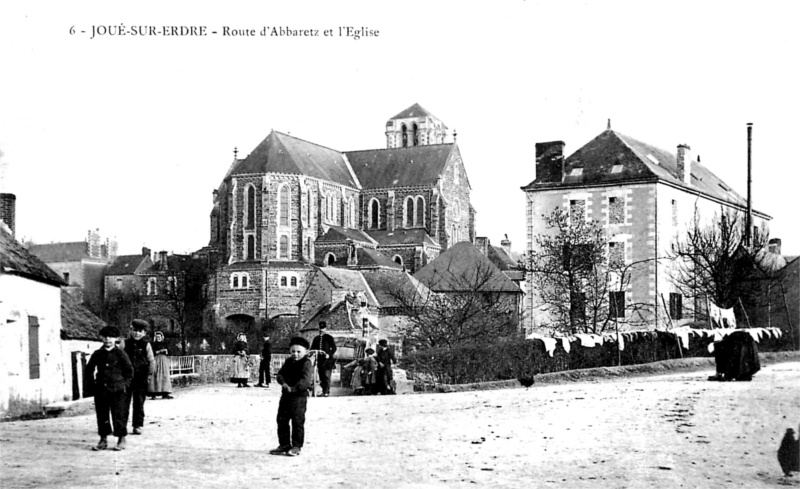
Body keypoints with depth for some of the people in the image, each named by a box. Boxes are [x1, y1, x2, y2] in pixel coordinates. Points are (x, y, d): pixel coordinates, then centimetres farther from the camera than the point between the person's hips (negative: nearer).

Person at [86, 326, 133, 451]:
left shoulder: (120, 354, -3)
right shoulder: (97, 354, 6)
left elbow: (129, 370, 2)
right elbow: (89, 369, 17)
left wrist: (125, 384, -2)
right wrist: (92, 381, 9)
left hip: (117, 390, -3)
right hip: (101, 390, 3)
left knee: (119, 415, -1)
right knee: (102, 415, 7)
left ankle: (121, 440, 8)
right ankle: (103, 440, 16)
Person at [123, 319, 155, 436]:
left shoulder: (146, 345, 1)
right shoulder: (126, 344, 5)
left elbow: (152, 361, 1)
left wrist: (149, 376, -6)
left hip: (141, 378, -1)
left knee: (139, 403, 3)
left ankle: (138, 425, 11)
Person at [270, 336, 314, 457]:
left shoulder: (306, 364, -9)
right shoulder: (288, 362, 13)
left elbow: (306, 380, -21)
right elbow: (280, 374, 6)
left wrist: (294, 388, -28)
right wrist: (283, 383, -14)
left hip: (299, 396, -7)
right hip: (286, 395, 7)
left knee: (297, 422, -4)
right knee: (282, 420, 11)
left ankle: (296, 446, 4)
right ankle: (284, 445, 21)